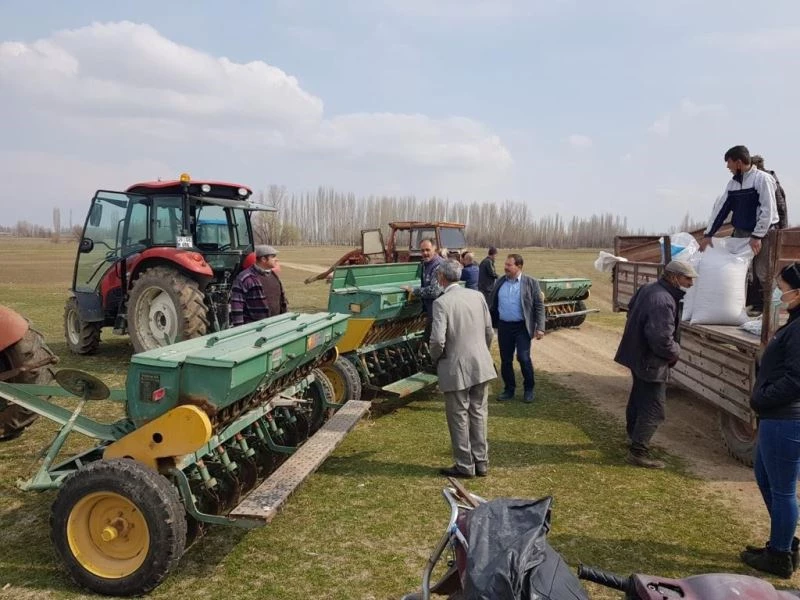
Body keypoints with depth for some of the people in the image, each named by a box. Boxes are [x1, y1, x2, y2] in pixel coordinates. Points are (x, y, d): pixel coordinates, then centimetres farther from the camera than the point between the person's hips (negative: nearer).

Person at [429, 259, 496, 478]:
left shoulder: (441, 302, -16)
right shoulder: (477, 296, 1)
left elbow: (437, 339, -21)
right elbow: (489, 332, 6)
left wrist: (435, 358, -2)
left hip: (456, 368, -5)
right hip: (481, 365, 5)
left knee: (459, 417, 8)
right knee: (478, 414, 15)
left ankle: (464, 465, 18)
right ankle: (481, 462, 24)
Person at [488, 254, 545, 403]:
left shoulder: (531, 283, -4)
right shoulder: (499, 283, 7)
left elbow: (539, 306, -5)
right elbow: (493, 305, 12)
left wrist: (540, 327, -11)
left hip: (522, 327, -4)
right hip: (504, 326, 4)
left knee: (523, 358, -9)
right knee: (505, 360, 8)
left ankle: (529, 389, 11)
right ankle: (509, 389, 23)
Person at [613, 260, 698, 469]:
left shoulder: (647, 288, 4)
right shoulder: (663, 301, -28)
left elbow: (631, 309, 21)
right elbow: (661, 339, -33)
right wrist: (675, 353, -12)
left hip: (637, 355, 11)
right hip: (651, 362, -11)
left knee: (639, 396, 26)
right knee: (653, 408, -4)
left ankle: (634, 434, 44)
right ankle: (638, 452, 0)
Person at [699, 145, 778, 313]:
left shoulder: (762, 179, -13)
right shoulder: (733, 183, 8)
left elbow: (768, 210, -17)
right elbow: (721, 208, 10)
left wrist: (757, 236, -21)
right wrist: (708, 234, 6)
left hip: (762, 234, -7)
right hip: (740, 233, 7)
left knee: (762, 273, -4)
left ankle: (764, 306, 8)